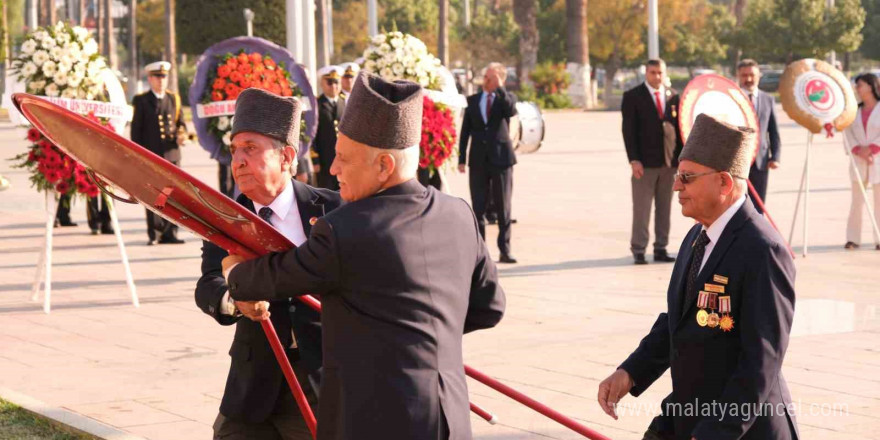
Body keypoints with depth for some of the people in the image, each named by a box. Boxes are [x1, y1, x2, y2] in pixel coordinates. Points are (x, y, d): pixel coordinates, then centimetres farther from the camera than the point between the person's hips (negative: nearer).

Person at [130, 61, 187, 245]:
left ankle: (169, 233, 6)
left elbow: (181, 123, 17)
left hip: (172, 154, 3)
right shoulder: (141, 101, 4)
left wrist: (180, 138, -5)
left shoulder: (174, 99, 14)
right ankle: (153, 234, 3)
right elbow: (136, 130, 1)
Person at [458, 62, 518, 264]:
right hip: (478, 161, 2)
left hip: (501, 159, -2)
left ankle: (505, 251, 7)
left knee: (503, 208, 2)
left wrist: (499, 88, -20)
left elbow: (511, 111, -22)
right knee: (478, 208, 3)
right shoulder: (472, 100, 9)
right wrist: (461, 159, 3)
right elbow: (465, 131, 9)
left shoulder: (506, 98, 3)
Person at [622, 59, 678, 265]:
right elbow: (628, 130, -4)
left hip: (669, 160, 4)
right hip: (645, 162, -4)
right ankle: (638, 251, 2)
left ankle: (661, 249, 13)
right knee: (641, 209, -3)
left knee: (664, 208, 7)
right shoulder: (632, 96, 0)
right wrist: (634, 160, -12)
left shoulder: (673, 96, 10)